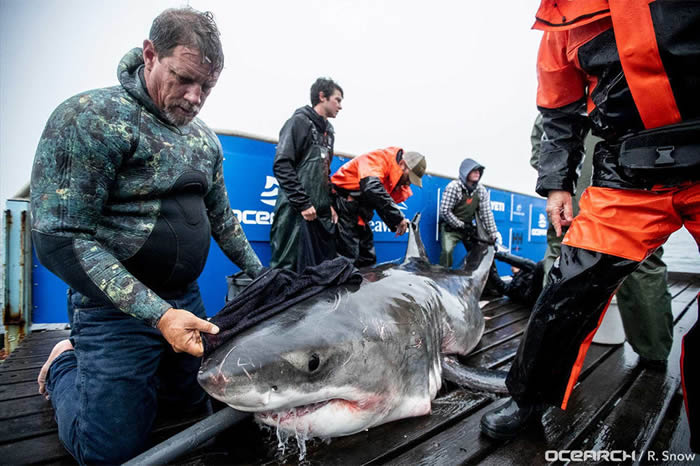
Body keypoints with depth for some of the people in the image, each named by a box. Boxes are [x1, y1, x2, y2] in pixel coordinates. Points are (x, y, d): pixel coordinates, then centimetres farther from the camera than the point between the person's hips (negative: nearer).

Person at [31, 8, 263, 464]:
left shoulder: (203, 137, 6)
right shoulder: (90, 117, -16)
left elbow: (221, 217, 15)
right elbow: (60, 238, -21)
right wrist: (158, 314, -27)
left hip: (185, 299, 7)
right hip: (117, 307, -6)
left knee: (192, 405, 20)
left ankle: (96, 362, 40)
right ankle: (66, 366, 30)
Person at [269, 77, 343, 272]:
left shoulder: (328, 131, 21)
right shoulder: (300, 121, -3)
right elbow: (282, 165, -14)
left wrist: (329, 204, 13)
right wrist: (303, 203, -17)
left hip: (321, 214, 8)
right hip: (296, 212, -8)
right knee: (287, 269, -7)